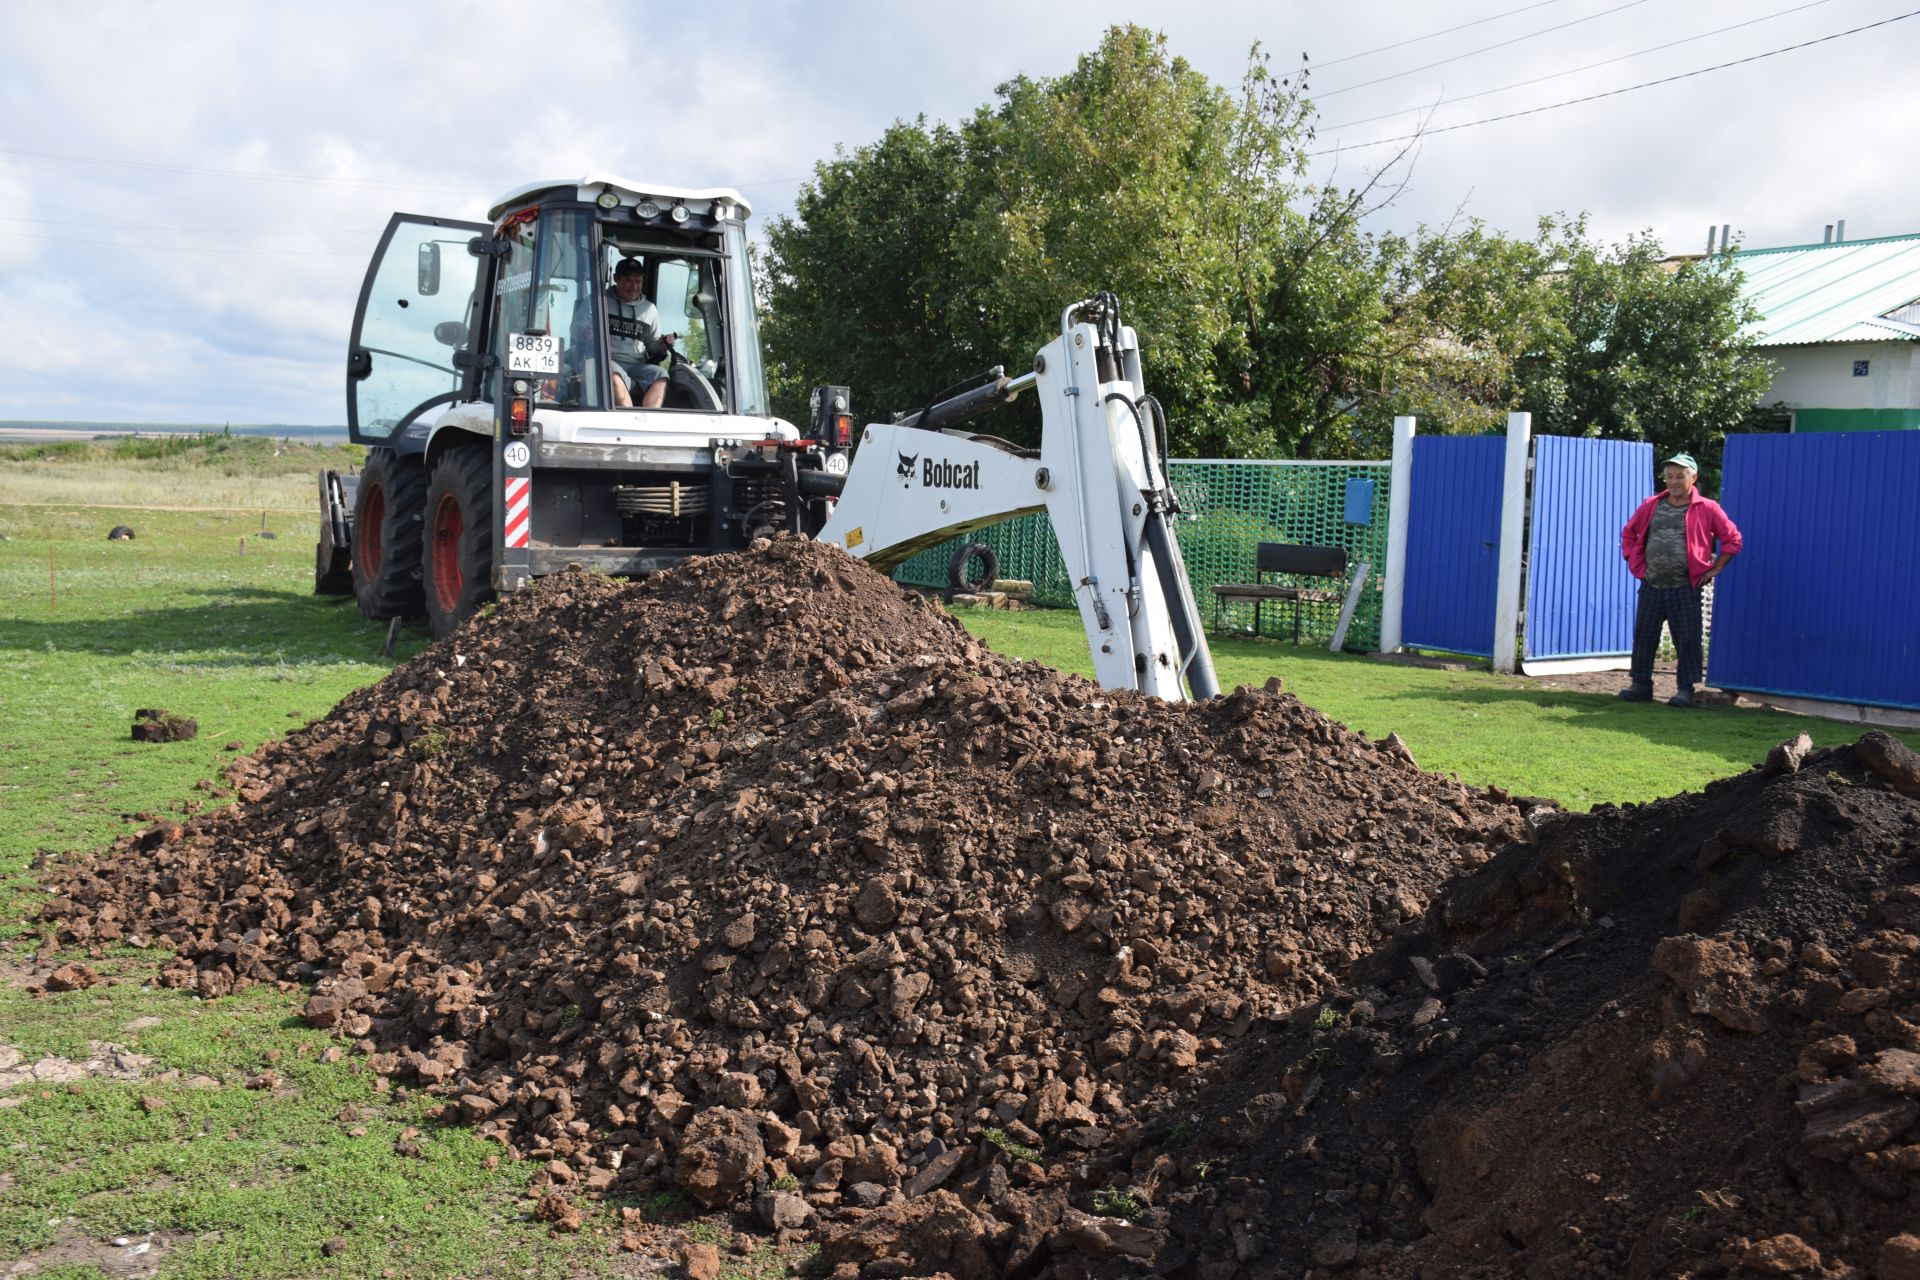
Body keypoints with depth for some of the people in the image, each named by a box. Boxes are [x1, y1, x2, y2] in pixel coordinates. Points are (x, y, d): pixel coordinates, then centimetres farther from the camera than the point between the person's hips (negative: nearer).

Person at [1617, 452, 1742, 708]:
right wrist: (1635, 564, 11)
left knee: (1687, 639, 0)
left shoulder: (1707, 509, -2)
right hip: (1652, 587, 3)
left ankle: (1686, 689, 8)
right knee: (1644, 636, 6)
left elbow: (1732, 539, 5)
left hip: (1685, 589, -3)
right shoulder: (1652, 506, 8)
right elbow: (1629, 533, 20)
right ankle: (1641, 684, 15)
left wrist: (1715, 569, 0)